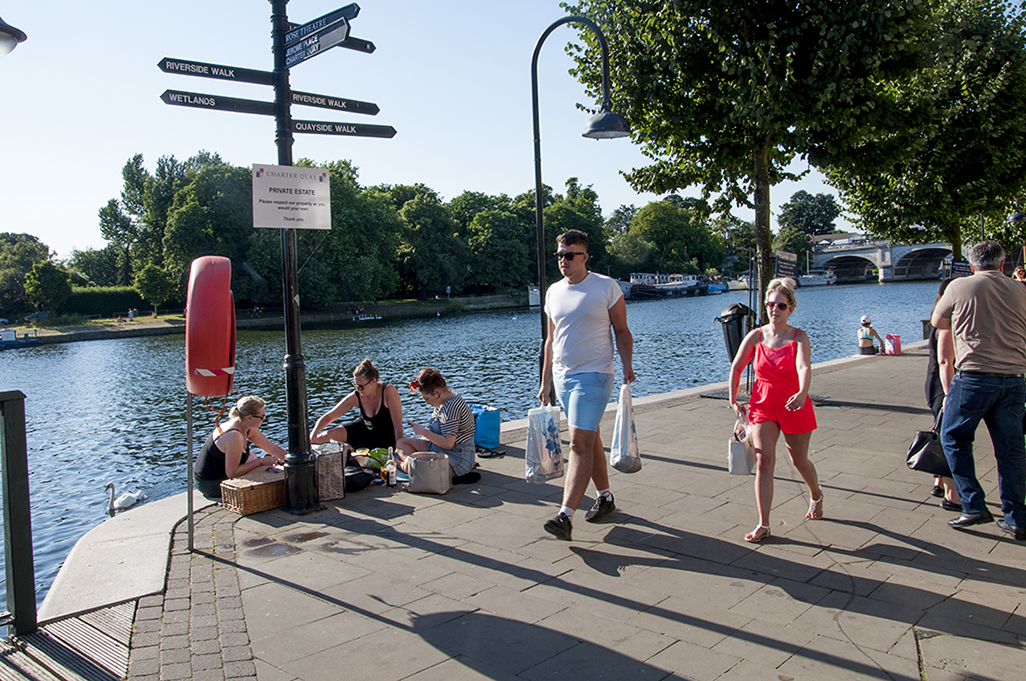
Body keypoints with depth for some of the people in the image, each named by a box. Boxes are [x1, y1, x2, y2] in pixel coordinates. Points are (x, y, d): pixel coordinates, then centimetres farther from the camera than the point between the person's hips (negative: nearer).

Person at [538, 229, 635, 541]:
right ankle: (605, 497, 31)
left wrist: (627, 365, -16)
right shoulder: (553, 292, 10)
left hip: (593, 376, -6)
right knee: (590, 440, 16)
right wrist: (545, 381, 14)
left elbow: (621, 330, -2)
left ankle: (566, 515, -17)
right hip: (562, 377, 6)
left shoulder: (606, 287, -6)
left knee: (580, 443, -14)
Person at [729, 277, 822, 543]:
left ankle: (816, 496, 49)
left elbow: (804, 367, -29)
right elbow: (736, 367, 8)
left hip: (795, 404, -1)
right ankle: (763, 525, -7)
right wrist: (733, 400, 8)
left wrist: (802, 394, -48)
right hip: (763, 404, 1)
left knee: (799, 461, 15)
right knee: (764, 460, -12)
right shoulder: (756, 336, -4)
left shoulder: (799, 337, -11)